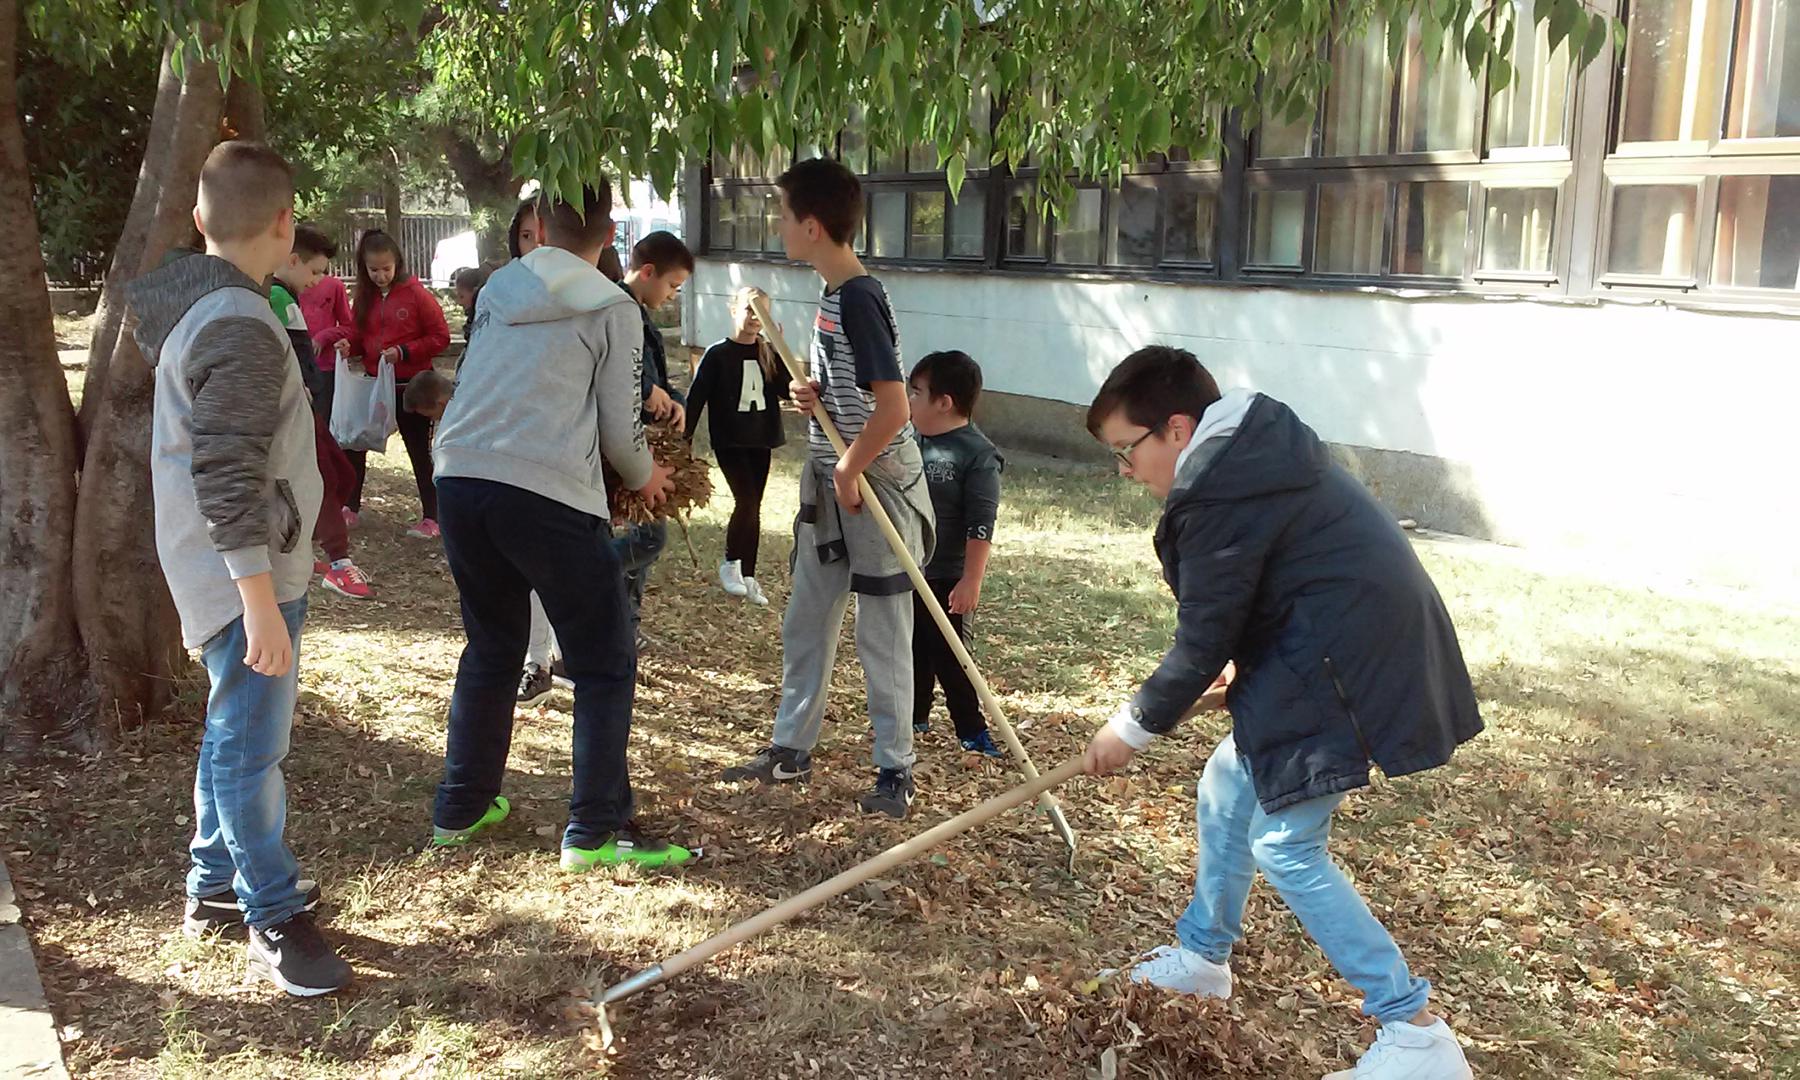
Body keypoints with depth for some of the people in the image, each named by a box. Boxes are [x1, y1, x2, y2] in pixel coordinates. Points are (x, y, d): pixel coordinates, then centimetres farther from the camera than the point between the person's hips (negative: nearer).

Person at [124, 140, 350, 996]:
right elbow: (228, 478, -27)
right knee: (251, 744, -1)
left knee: (235, 730, 20)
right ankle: (273, 919, 10)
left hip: (230, 565, 10)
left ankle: (216, 884, 33)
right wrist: (259, 599, -26)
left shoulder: (193, 301, 9)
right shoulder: (239, 328, -23)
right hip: (244, 572, -10)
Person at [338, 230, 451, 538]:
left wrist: (403, 351, -22)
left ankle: (431, 517, 10)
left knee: (419, 451, 3)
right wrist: (348, 345, -9)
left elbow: (441, 337, -12)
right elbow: (360, 336, 14)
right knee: (354, 442, 8)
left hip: (410, 386, -6)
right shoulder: (365, 296, 5)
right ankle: (350, 508, 22)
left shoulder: (416, 293, -11)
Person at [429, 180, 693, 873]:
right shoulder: (612, 309, 1)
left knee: (491, 650, 22)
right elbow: (620, 431, 2)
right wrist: (645, 476, 23)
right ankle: (595, 829, 6)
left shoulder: (498, 291, 15)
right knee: (605, 665, 6)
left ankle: (460, 809, 29)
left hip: (461, 478, 6)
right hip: (549, 496, -6)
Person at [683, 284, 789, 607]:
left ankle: (748, 576, 19)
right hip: (729, 441, -4)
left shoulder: (768, 355, 5)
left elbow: (787, 390, -7)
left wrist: (781, 350, -16)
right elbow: (696, 398, -6)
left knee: (753, 507, 8)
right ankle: (730, 563, 6)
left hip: (761, 441, 4)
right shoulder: (717, 355, -6)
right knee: (746, 500, -16)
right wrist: (685, 439, -9)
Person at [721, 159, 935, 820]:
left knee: (881, 637, 1)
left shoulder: (859, 300, -20)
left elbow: (892, 407, -26)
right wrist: (812, 393, 1)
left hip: (877, 486, -9)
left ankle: (897, 771, 14)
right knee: (805, 623, 16)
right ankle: (792, 749, 29)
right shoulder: (831, 293, 9)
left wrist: (850, 470, -16)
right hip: (830, 487, 10)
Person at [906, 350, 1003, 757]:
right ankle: (915, 717, 34)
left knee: (948, 655, 0)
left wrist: (971, 581, -21)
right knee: (912, 651, 18)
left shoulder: (978, 455, -17)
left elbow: (981, 525, -19)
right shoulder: (911, 439, 4)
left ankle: (972, 730, 12)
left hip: (946, 580, -7)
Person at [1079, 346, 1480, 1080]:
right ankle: (1202, 957, 37)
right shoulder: (1256, 445, 11)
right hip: (1353, 641, 11)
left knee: (1286, 846, -4)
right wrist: (1239, 664, 22)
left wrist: (1135, 726, -2)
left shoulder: (1219, 490, -20)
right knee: (1227, 791, 19)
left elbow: (1202, 643, -14)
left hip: (1350, 665, -11)